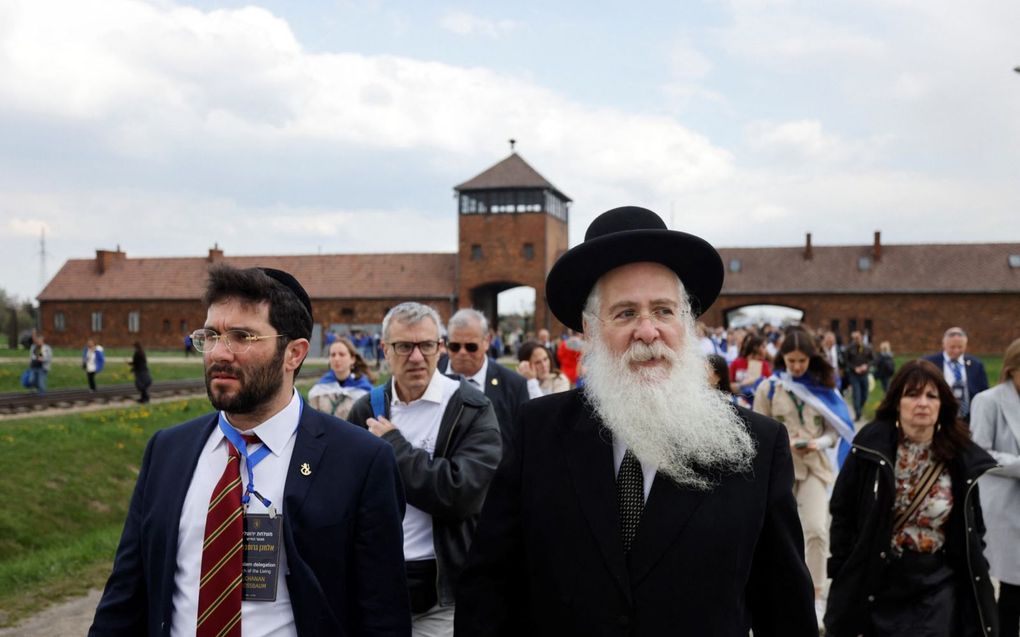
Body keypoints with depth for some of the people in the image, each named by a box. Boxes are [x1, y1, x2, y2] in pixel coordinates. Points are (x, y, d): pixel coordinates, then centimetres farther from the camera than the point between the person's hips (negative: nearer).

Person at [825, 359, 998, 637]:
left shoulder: (963, 457, -4)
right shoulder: (871, 445, -8)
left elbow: (975, 529, 7)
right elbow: (842, 511, -3)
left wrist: (972, 580, 3)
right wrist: (843, 571, -5)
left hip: (936, 584, 1)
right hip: (874, 578, 0)